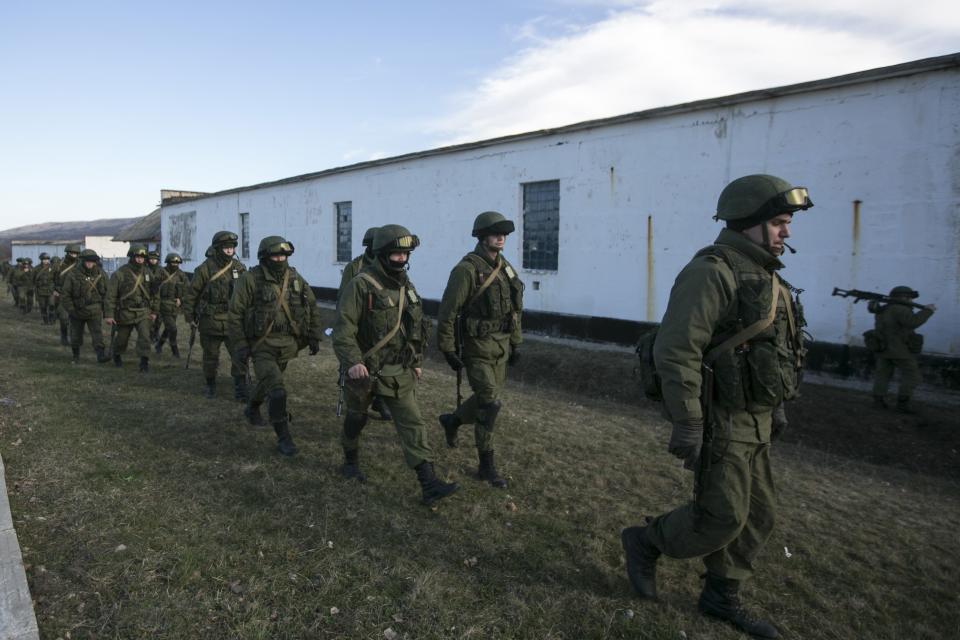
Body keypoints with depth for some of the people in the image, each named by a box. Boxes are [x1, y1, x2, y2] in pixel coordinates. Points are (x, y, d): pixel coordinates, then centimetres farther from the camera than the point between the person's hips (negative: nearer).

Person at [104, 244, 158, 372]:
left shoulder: (147, 273, 2)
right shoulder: (120, 274, -10)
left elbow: (154, 293, 11)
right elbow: (110, 295, -10)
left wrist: (154, 311, 10)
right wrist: (109, 315, -13)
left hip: (143, 312, 2)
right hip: (125, 313, -1)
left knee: (144, 336, -16)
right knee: (122, 338, 15)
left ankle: (144, 362, -11)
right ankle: (116, 355, 44)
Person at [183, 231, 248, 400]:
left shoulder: (240, 268, 2)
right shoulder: (204, 269, -7)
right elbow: (192, 294, 0)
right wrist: (190, 316, 3)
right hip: (210, 322, -2)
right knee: (211, 356, 12)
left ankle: (240, 389, 1)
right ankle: (210, 385, 30)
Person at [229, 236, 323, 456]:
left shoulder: (295, 278, 1)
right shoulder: (250, 279, -12)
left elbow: (312, 307, 10)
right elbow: (235, 314, -9)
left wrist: (314, 336, 7)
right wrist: (240, 345, -12)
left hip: (287, 345, 5)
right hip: (262, 345, -5)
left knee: (267, 382, 24)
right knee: (277, 391, -13)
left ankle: (252, 409, 54)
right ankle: (283, 438, -1)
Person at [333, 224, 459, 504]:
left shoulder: (407, 287, 6)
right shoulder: (361, 285, -15)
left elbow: (418, 327, 16)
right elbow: (343, 328, -20)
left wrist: (417, 361, 17)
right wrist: (352, 362, -30)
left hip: (400, 373, 5)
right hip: (364, 371, -4)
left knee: (412, 424, -3)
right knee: (355, 420, 17)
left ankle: (429, 484, -5)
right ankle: (351, 462, 42)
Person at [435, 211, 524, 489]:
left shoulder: (506, 268, 8)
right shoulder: (466, 269, -15)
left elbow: (514, 308, 15)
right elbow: (448, 311, -15)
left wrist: (516, 343, 15)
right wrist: (448, 349, -14)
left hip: (501, 346, 7)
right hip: (477, 346, -7)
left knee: (487, 398, 17)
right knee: (490, 404, -7)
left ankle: (452, 420, 46)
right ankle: (486, 465, 8)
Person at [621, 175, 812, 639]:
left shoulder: (762, 277, 12)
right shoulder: (711, 272, -19)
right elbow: (676, 351, -25)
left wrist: (775, 406, 23)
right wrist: (687, 426, -25)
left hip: (749, 420, 9)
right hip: (718, 421, -9)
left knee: (756, 514, 14)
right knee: (722, 519, -3)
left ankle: (721, 597, 29)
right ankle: (645, 542, 20)